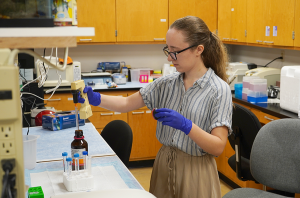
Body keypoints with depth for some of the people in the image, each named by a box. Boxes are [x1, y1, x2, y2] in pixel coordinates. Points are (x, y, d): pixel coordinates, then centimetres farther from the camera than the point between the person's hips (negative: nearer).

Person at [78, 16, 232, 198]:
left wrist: (186, 126, -31)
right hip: (163, 165, 5)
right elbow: (127, 104, 3)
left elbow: (218, 147, -18)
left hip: (195, 173, -5)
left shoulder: (219, 90, -14)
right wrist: (96, 99, -13)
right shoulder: (167, 83, 1)